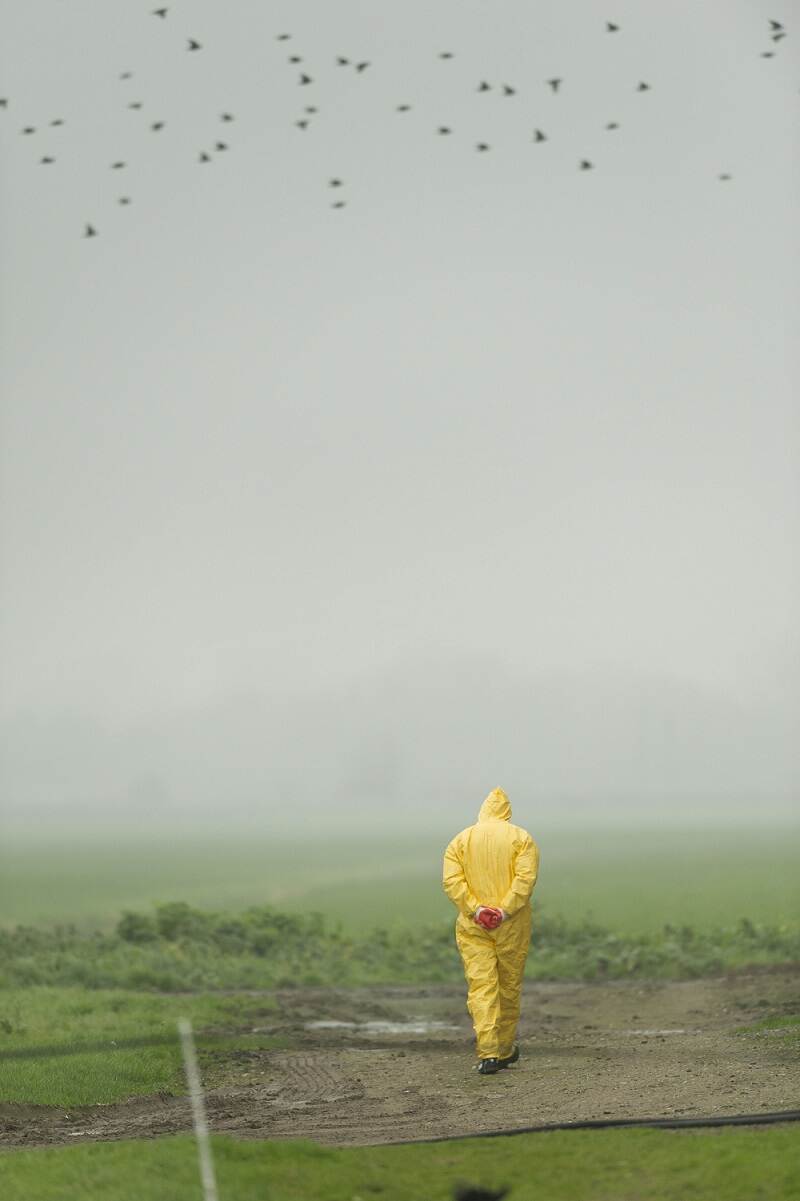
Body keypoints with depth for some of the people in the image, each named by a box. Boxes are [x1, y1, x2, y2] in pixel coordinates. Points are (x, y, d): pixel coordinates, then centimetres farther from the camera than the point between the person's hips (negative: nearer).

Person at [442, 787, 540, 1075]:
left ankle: (488, 1053, -16)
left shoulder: (461, 840, 7)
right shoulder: (521, 838, 2)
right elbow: (526, 877, -13)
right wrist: (505, 911, -15)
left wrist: (475, 909, -11)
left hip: (473, 926, 0)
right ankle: (505, 1049, 25)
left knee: (480, 987, -4)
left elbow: (451, 881, -6)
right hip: (512, 927, 0)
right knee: (510, 986, 14)